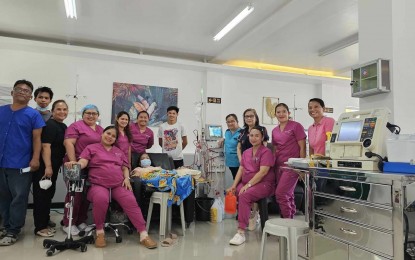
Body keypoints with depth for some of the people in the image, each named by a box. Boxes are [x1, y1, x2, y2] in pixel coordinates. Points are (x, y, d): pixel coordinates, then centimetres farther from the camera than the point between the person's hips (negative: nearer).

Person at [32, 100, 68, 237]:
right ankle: (40, 227, 9)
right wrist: (48, 167, -26)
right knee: (42, 195, -1)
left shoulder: (63, 126, 13)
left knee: (49, 194, 16)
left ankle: (45, 223, 28)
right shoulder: (50, 125, -15)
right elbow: (45, 146, -22)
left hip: (54, 166, 9)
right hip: (44, 166, -9)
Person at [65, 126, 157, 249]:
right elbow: (83, 162, -2)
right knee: (100, 199, -38)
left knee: (131, 201, -25)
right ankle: (100, 232, -14)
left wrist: (126, 178, 1)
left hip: (119, 185, 3)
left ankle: (144, 235, -23)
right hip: (98, 185, -3)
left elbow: (125, 167, 22)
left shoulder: (119, 151, 25)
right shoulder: (91, 148, 13)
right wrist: (75, 164, -26)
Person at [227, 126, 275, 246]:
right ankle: (249, 215, 9)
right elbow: (241, 170, 12)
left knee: (244, 195, -31)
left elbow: (262, 172, -16)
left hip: (264, 184, -7)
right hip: (246, 183, 7)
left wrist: (248, 185, -21)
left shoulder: (266, 152, -6)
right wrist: (234, 185, -1)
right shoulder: (246, 152, 16)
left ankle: (241, 232, -25)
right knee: (232, 194, -15)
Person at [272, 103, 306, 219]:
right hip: (279, 165, 6)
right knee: (288, 195, 10)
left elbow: (302, 147, -7)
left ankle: (287, 220, 5)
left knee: (280, 193, -11)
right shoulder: (275, 131, 14)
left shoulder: (296, 126, -4)